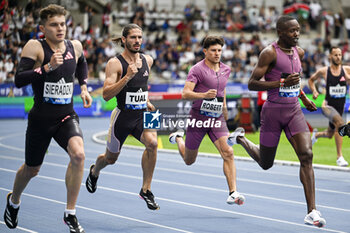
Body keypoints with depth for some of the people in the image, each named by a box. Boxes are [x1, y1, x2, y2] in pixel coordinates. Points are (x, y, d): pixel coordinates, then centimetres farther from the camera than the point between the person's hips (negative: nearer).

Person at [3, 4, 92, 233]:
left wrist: (84, 87, 15)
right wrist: (48, 67, -28)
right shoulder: (35, 47, -12)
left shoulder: (75, 46, 3)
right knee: (32, 169, 14)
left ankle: (70, 214, -14)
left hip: (67, 117, 3)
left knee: (78, 154, -26)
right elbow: (19, 79, -20)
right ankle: (14, 201, 49)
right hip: (41, 118, -2)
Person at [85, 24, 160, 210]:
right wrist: (127, 77, -29)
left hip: (142, 115, 3)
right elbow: (106, 95, -21)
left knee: (152, 142, -28)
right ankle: (94, 172, 54)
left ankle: (146, 189, -14)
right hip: (123, 116, -3)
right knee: (111, 158, 15)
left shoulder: (147, 60, 5)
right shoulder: (115, 63, -12)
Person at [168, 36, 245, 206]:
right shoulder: (198, 69, -13)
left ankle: (233, 193, -20)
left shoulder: (226, 70, 7)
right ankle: (178, 138, 46)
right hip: (198, 118, -4)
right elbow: (185, 94, -22)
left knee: (228, 153, -18)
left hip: (217, 119, 4)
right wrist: (205, 95, -36)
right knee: (189, 160, 13)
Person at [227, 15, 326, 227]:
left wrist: (304, 97, 21)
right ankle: (240, 138, 43)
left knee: (307, 155, -15)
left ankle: (312, 211, -16)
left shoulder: (299, 52, 8)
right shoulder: (270, 53, -13)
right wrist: (282, 83, -26)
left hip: (294, 110, 5)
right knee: (266, 163, 11)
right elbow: (252, 84, -17)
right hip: (273, 111, -5)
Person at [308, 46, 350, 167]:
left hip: (340, 106, 4)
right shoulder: (323, 71, -3)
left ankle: (316, 134, 57)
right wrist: (314, 91, -1)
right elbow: (311, 80, 14)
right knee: (340, 123, -33)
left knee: (330, 134, 19)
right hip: (328, 105, -4)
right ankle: (339, 156, -28)